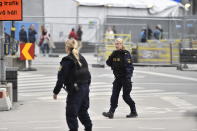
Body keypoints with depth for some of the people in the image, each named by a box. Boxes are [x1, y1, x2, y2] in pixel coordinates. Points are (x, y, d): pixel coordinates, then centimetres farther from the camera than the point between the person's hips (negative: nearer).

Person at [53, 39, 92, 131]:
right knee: (83, 110, 22)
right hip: (85, 88, 8)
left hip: (75, 90, -8)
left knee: (71, 113, -2)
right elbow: (88, 75, 15)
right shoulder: (82, 58, 11)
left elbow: (61, 78, -13)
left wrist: (56, 92, -8)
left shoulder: (67, 61, -12)